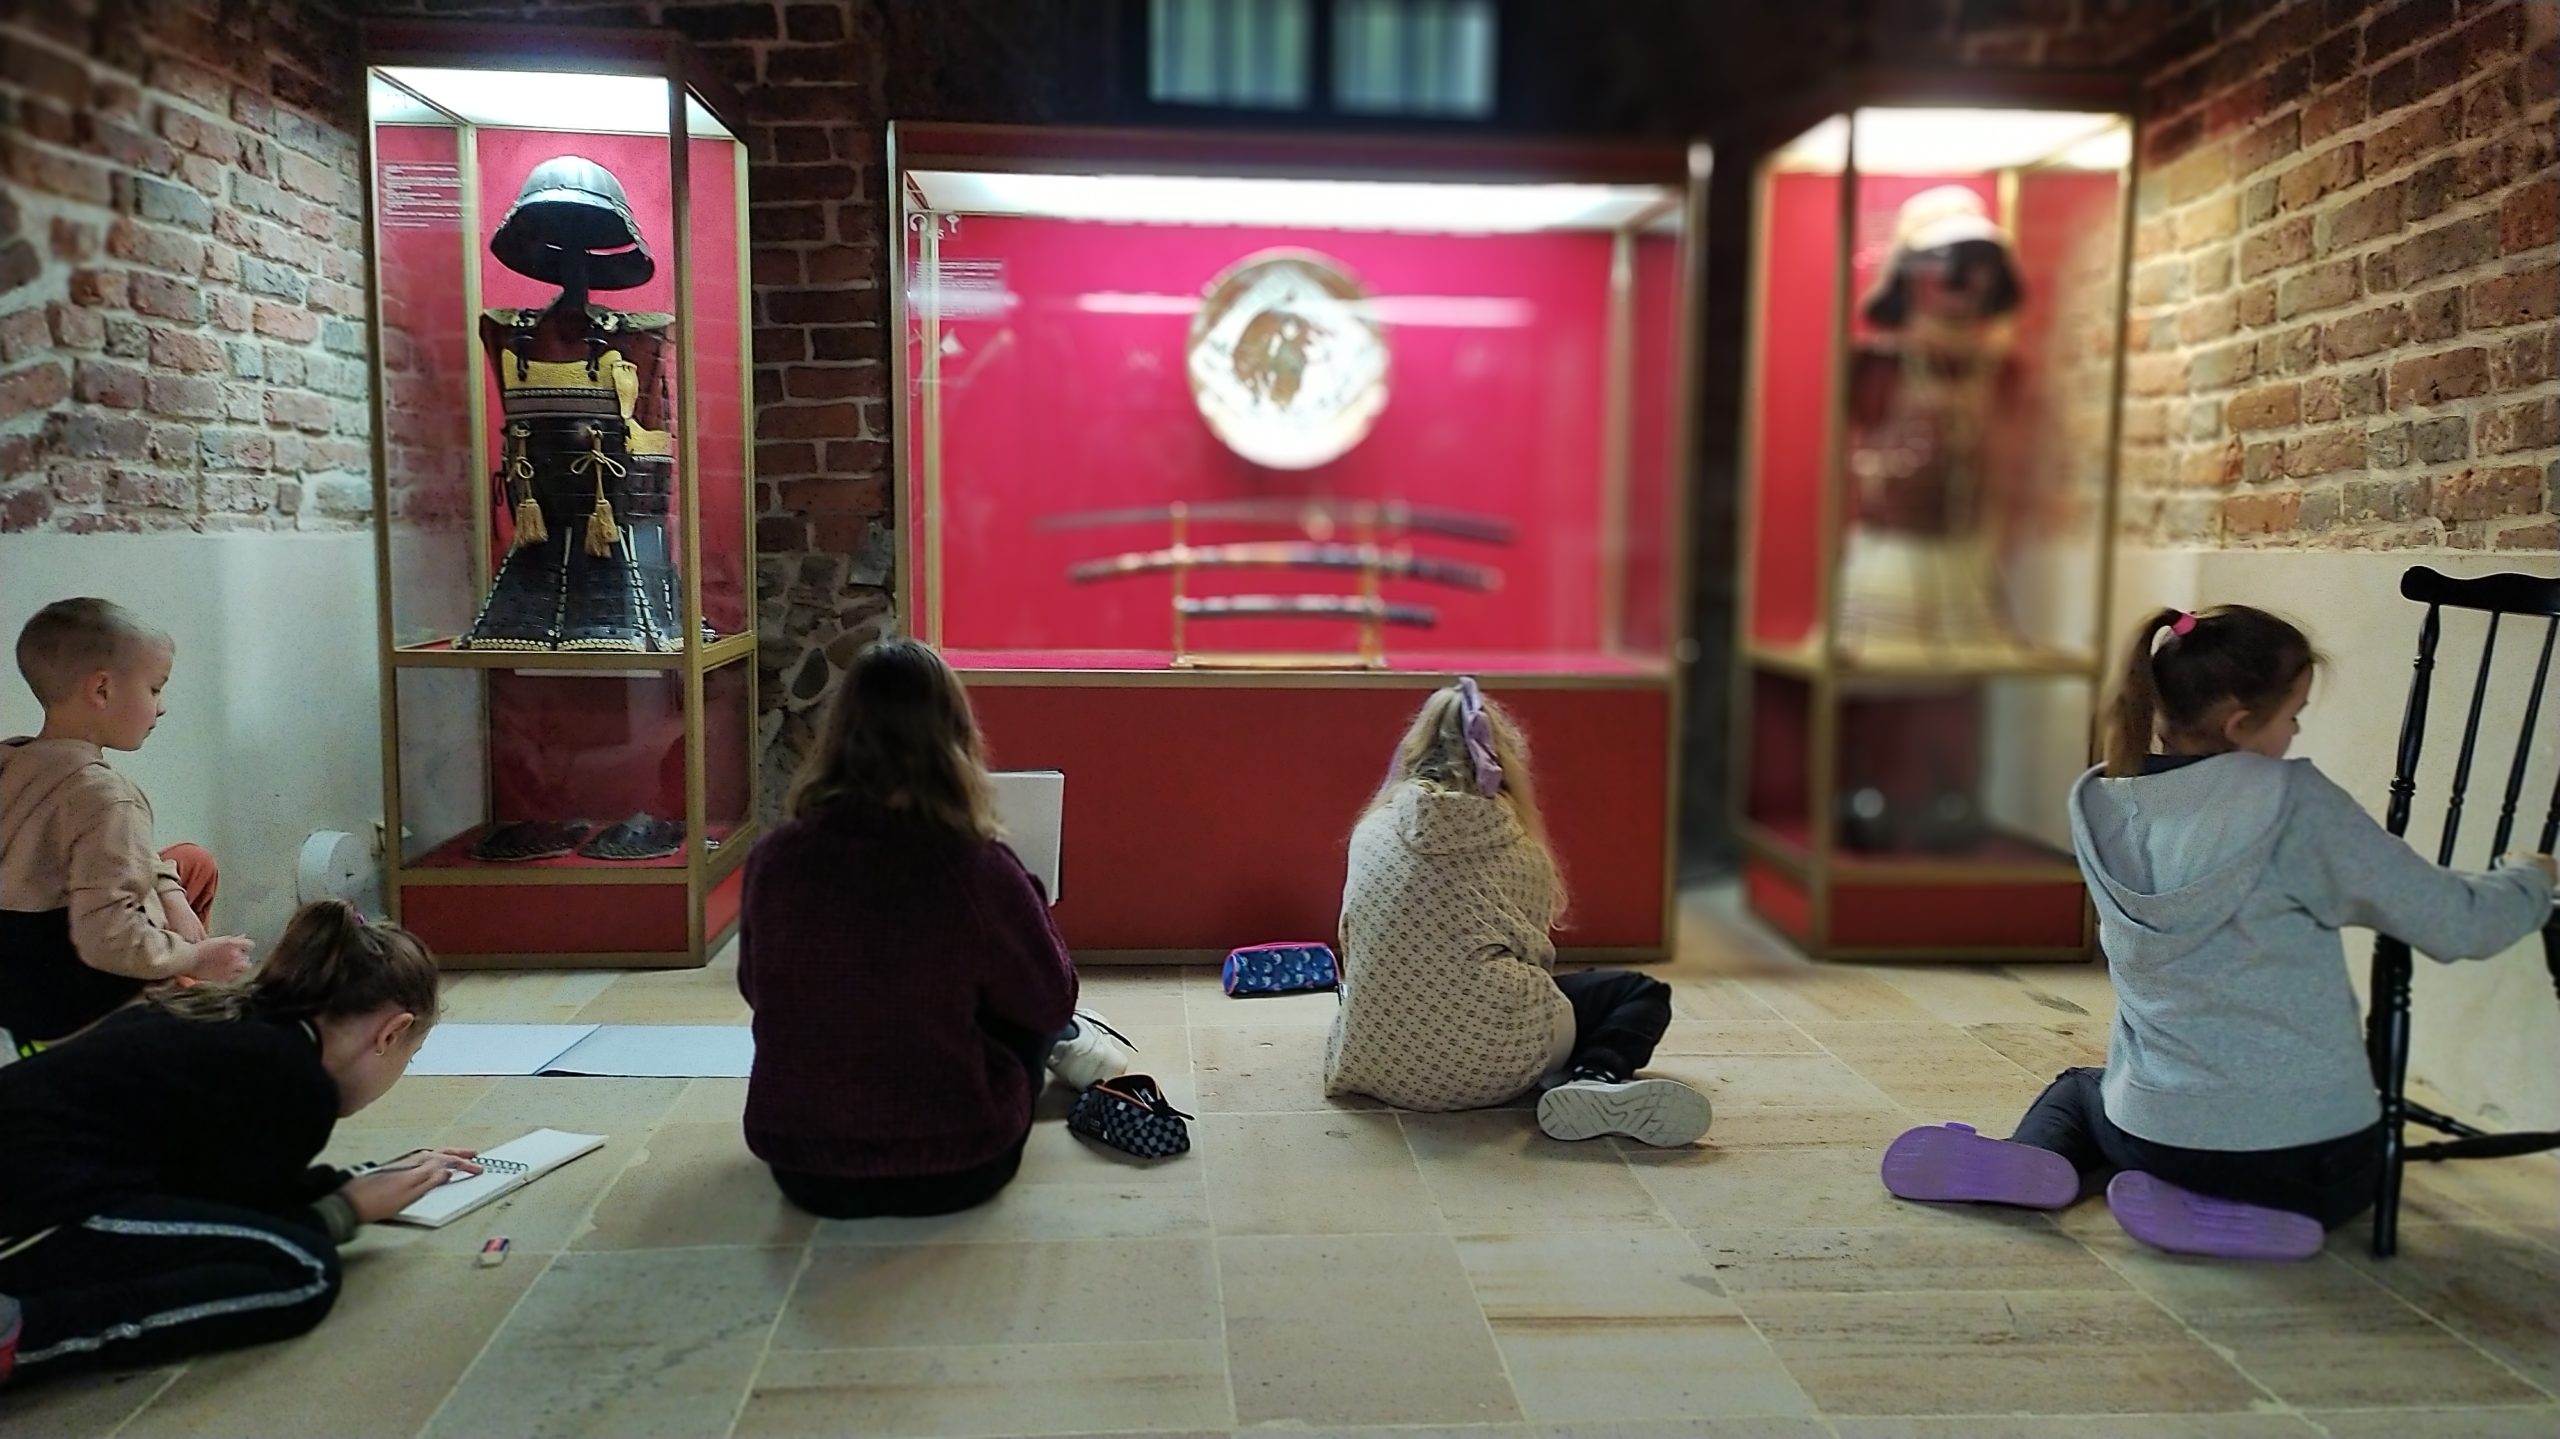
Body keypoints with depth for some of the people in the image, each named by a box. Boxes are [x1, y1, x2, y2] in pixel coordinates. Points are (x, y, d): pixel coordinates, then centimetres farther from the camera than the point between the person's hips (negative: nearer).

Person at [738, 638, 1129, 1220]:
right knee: (1028, 1006, 23)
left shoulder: (774, 859, -13)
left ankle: (1063, 1047, 51)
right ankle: (1066, 1048, 51)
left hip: (803, 1169, 3)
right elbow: (1051, 1000, -4)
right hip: (952, 1172, -3)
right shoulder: (977, 869, -21)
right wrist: (1026, 902, 11)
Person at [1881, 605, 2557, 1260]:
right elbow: (2456, 925, -8)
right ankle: (2233, 1215, 0)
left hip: (2153, 1139, 2)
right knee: (2342, 1177, 34)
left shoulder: (2101, 807, -2)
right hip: (2313, 1157, -2)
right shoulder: (2293, 802, -15)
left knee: (2081, 1086, 35)